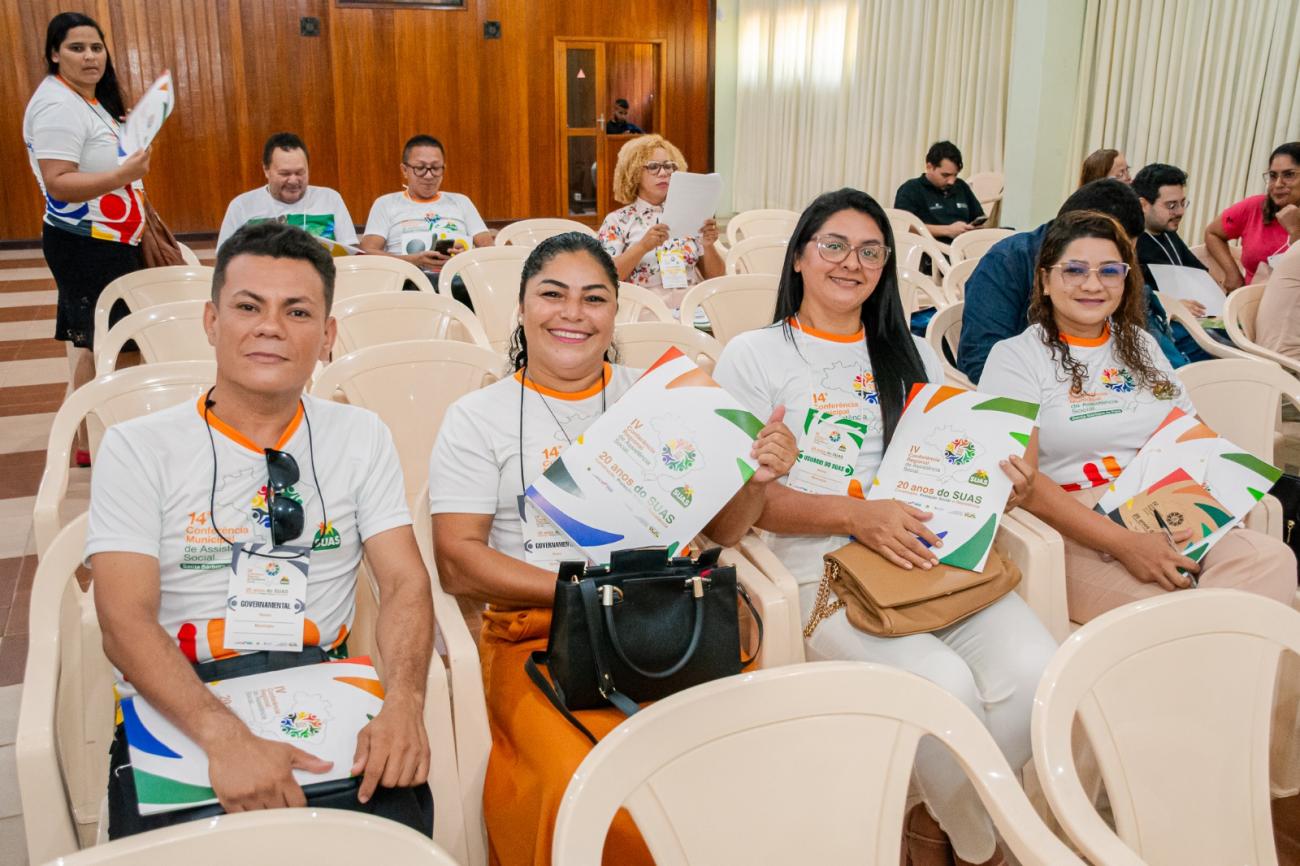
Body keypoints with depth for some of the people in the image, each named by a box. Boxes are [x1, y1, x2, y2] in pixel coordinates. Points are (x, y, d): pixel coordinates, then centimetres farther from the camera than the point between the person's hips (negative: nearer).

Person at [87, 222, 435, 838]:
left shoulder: (361, 438, 9)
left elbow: (404, 584, 2)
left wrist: (404, 702, -19)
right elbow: (126, 620, -9)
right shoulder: (137, 450, 1)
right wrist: (225, 738, -27)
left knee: (396, 813, -26)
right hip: (178, 712, -1)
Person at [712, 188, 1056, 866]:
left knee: (1035, 671, -23)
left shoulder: (911, 354, 22)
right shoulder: (754, 356, 5)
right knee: (944, 684, -28)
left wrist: (994, 476, -3)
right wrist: (856, 514, -19)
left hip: (932, 554, 5)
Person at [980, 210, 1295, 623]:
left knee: (1274, 559, -25)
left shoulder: (1141, 346, 20)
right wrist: (1123, 544, -20)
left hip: (1175, 523, 6)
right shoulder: (1015, 356, 0)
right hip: (1076, 533, -6)